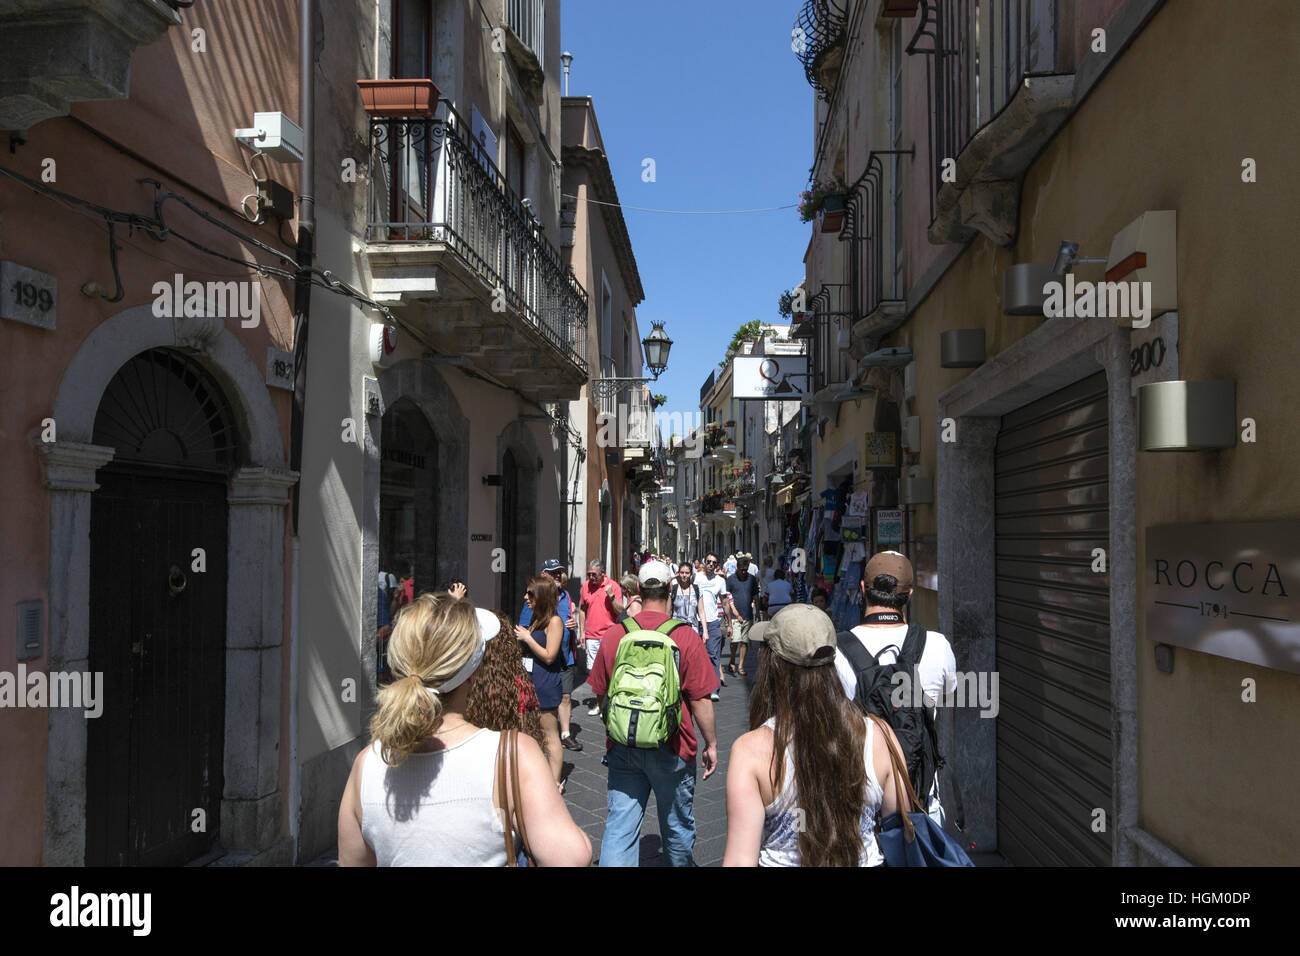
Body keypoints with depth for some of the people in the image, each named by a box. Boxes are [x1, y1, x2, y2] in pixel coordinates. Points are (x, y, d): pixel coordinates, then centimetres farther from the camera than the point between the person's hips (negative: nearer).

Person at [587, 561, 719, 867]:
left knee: (619, 828, 6)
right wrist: (711, 743, 3)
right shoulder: (686, 637, -12)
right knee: (677, 827, 18)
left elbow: (602, 694, 7)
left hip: (622, 748, 2)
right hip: (671, 749, -2)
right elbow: (700, 699, -10)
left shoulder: (613, 636, -3)